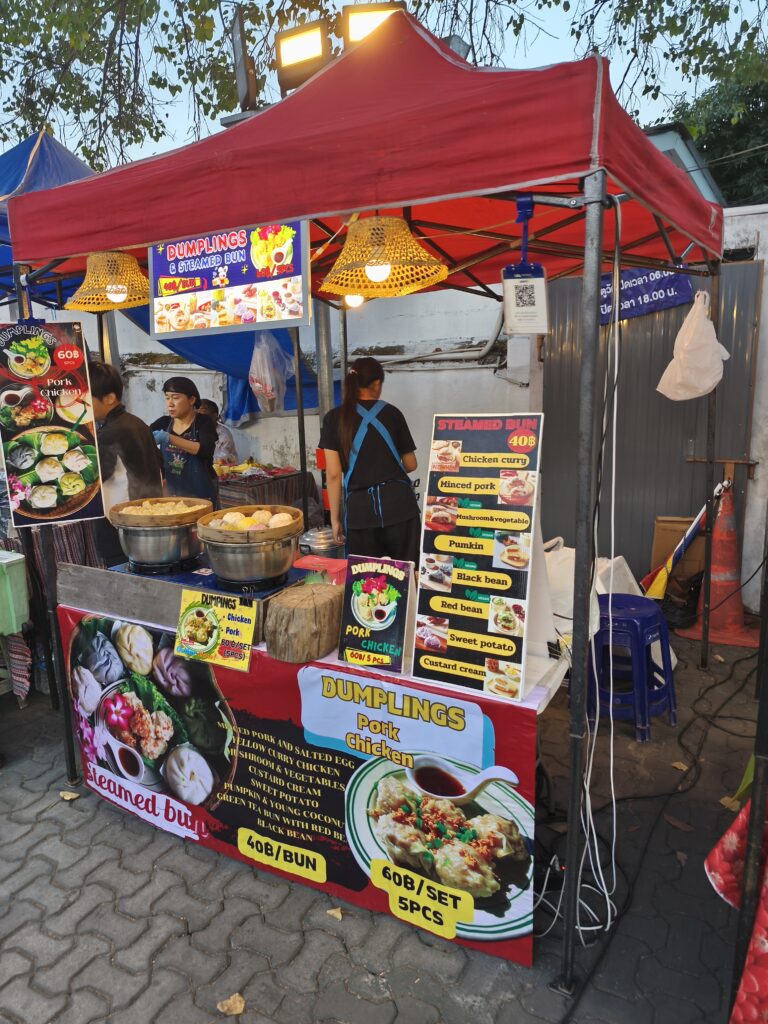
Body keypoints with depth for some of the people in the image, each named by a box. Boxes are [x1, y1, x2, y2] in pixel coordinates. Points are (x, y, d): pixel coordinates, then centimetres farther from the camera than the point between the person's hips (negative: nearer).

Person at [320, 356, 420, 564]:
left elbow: (333, 474, -1)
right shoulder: (392, 413, 5)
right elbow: (411, 465, 14)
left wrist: (335, 518, 6)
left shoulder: (334, 419, 2)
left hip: (360, 507, 0)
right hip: (399, 502, 1)